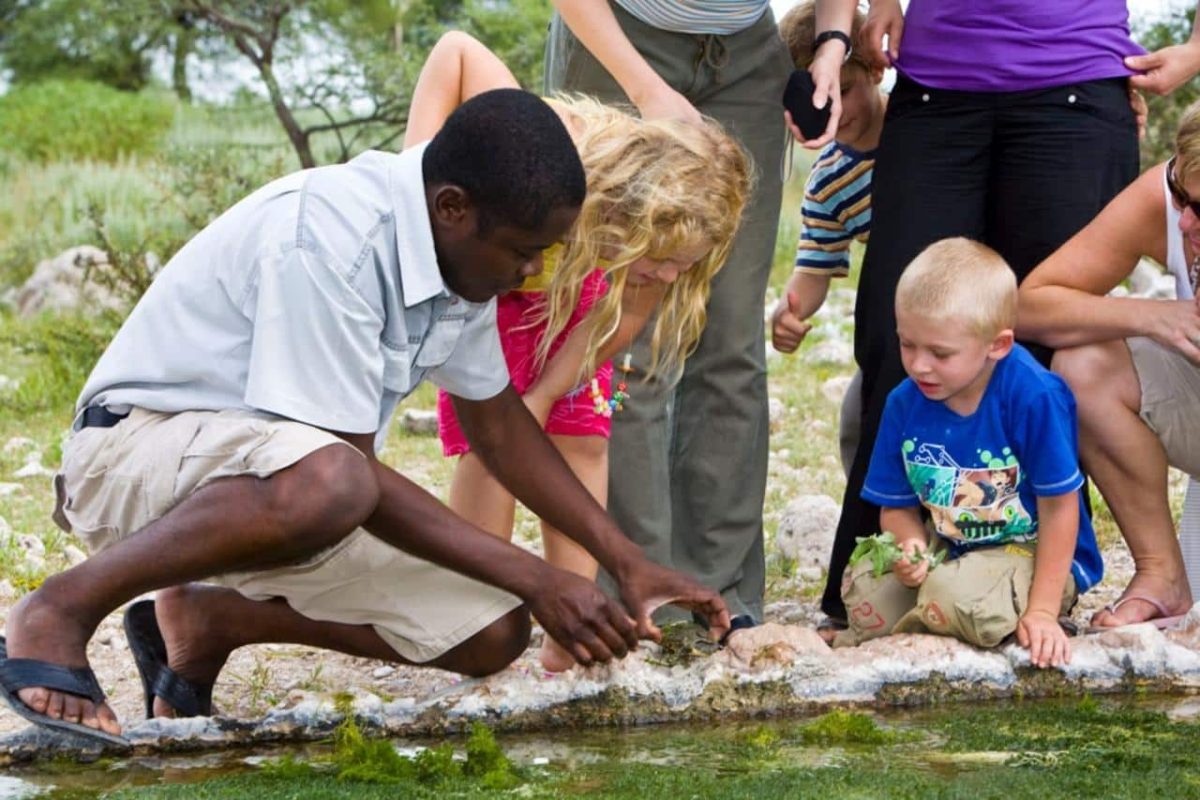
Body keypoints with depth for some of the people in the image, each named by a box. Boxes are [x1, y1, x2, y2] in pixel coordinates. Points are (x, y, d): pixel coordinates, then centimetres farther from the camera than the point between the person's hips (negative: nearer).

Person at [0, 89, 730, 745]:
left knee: (492, 634, -2)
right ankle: (64, 610, -20)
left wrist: (626, 559, 6)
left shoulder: (462, 250, -3)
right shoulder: (328, 239, -29)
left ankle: (213, 619, 12)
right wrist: (534, 579, -24)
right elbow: (348, 469, -27)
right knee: (328, 483, -41)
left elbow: (495, 419, 13)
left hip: (273, 459, 9)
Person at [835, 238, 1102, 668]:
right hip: (947, 549, 6)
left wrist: (1042, 611, -17)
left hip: (1035, 552, -6)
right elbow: (897, 507, 3)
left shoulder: (1034, 397, -24)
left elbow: (1060, 506, -17)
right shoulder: (905, 403, -6)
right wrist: (910, 547, -22)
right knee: (863, 587, -16)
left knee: (957, 592, -34)